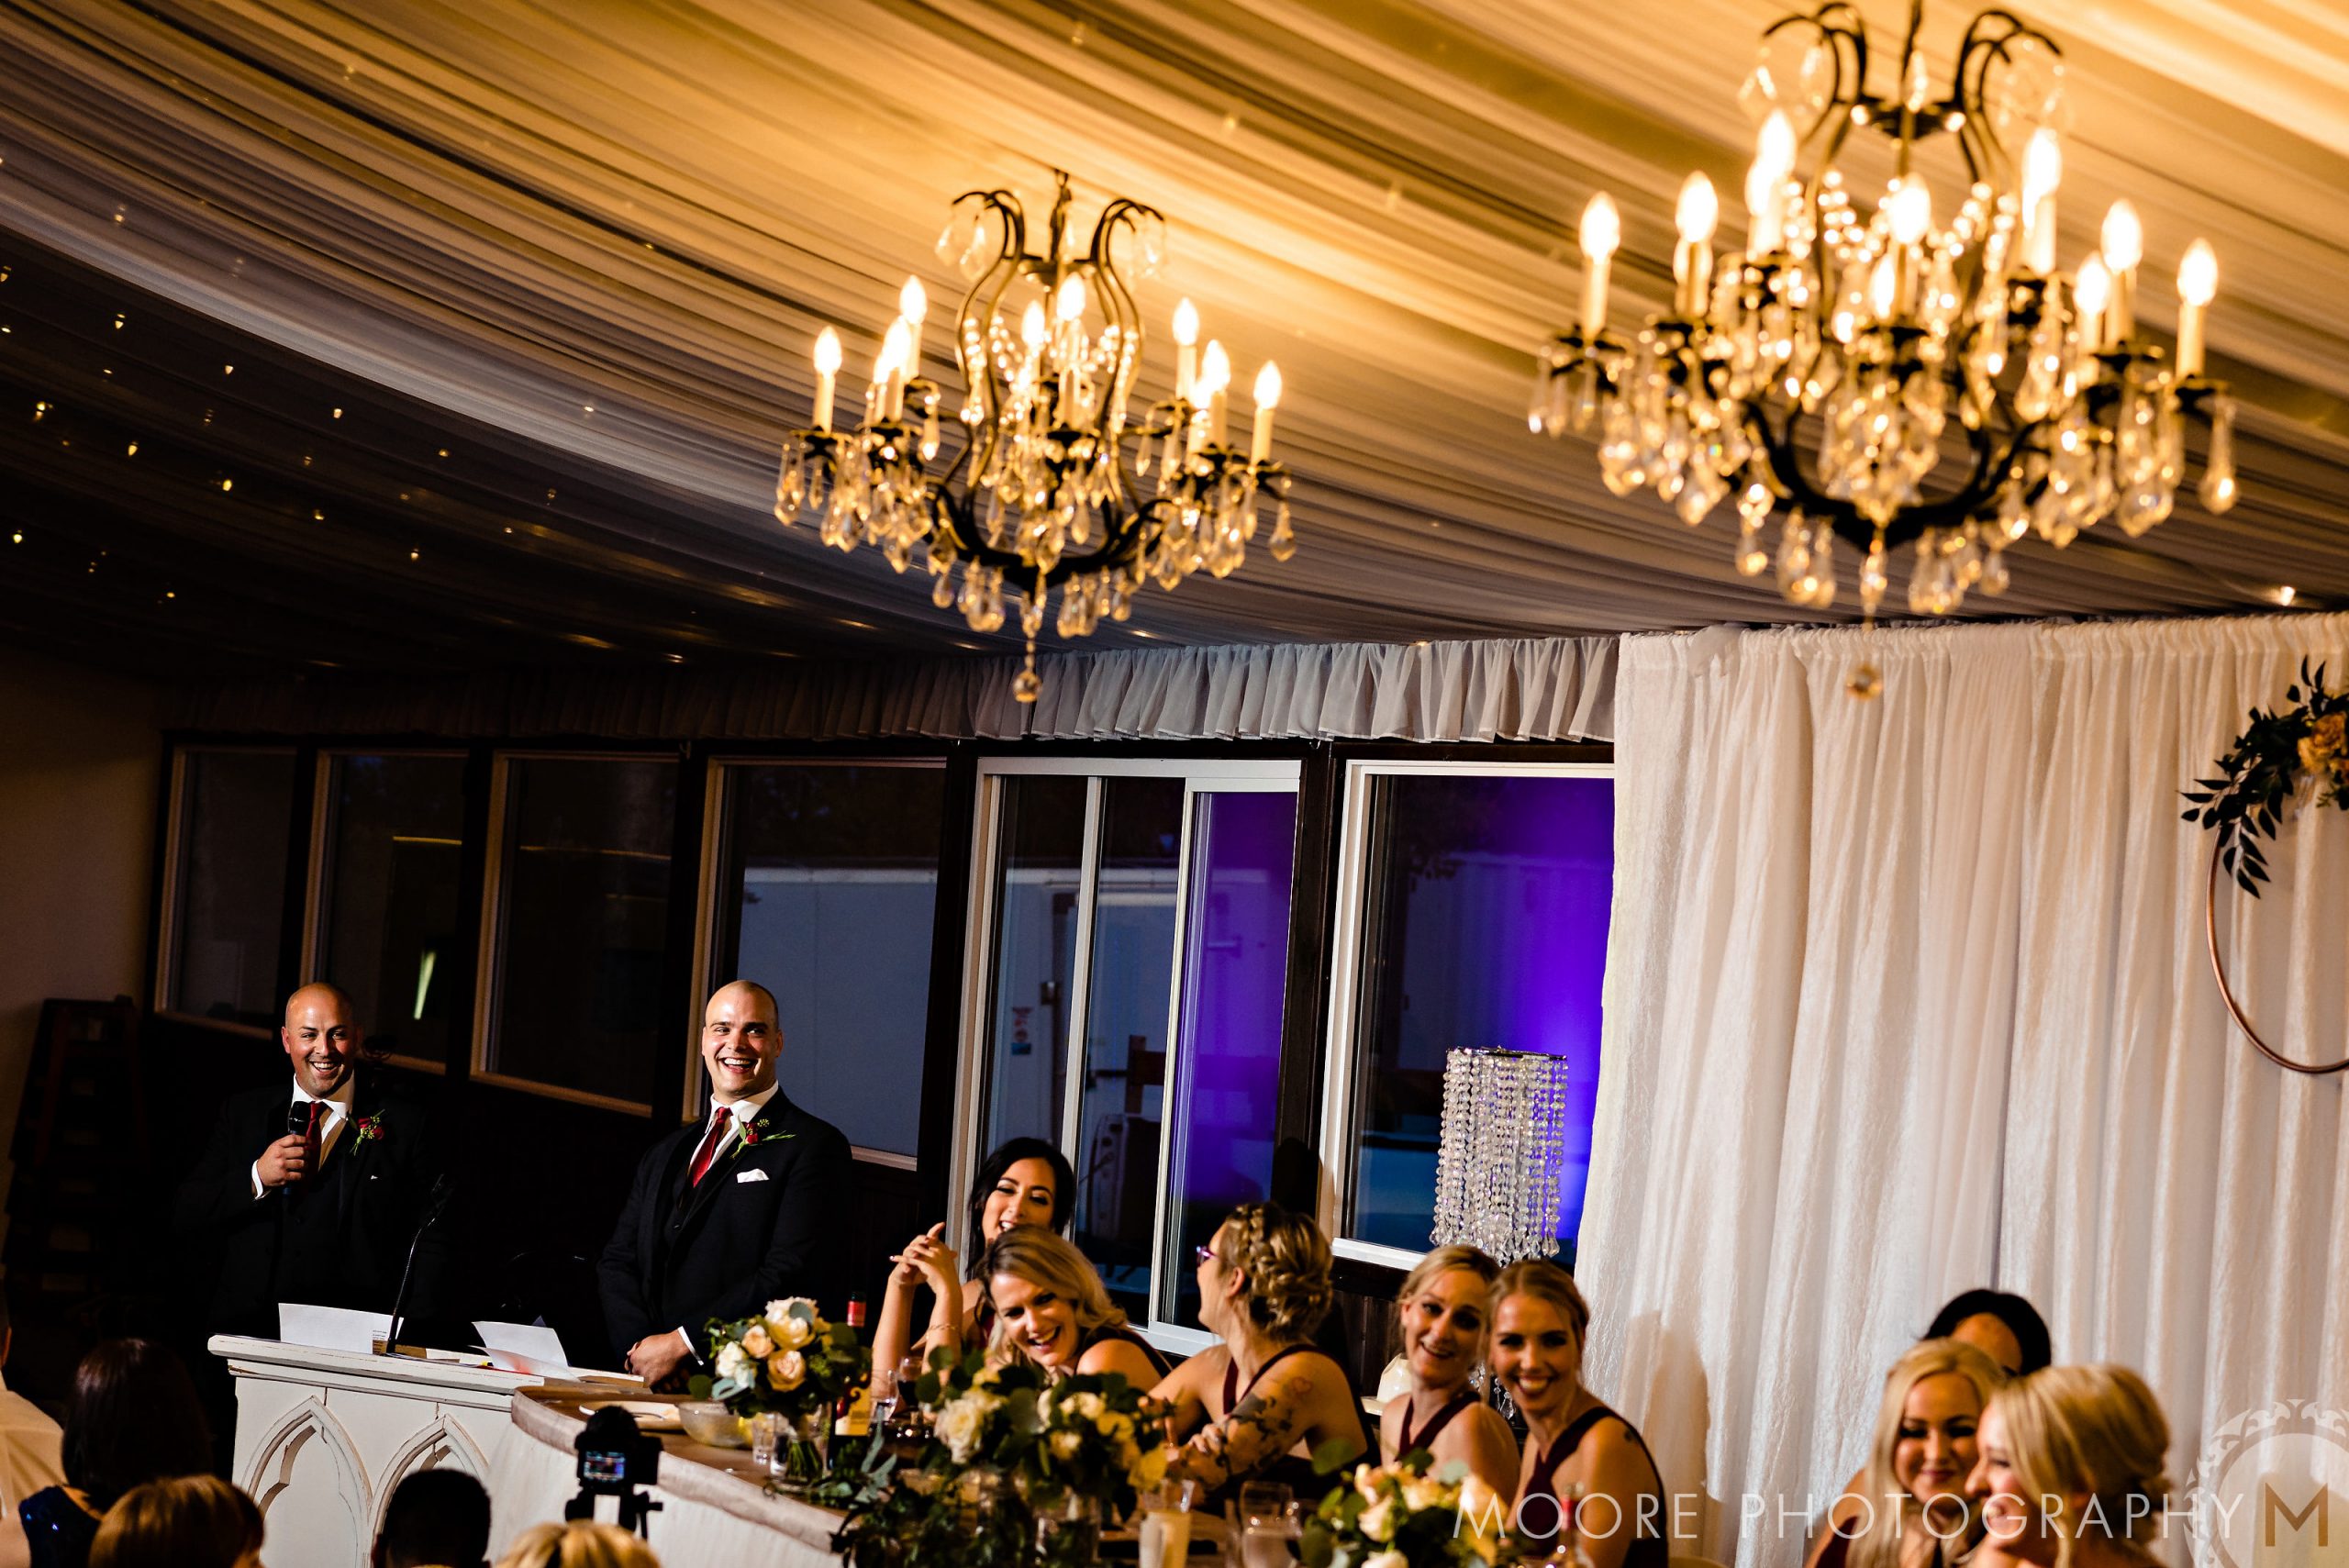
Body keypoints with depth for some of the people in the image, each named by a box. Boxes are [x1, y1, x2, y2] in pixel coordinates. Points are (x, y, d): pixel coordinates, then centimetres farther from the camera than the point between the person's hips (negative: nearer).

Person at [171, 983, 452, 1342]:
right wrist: (256, 1178, -5)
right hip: (248, 1329, 3)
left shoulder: (405, 1123, 6)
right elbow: (186, 1214, 12)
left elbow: (428, 1245, 4)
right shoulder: (243, 1113, 16)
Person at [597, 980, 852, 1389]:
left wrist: (681, 1343, -12)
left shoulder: (816, 1147, 0)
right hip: (647, 1382, 6)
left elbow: (793, 1274, -10)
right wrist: (639, 1344, -4)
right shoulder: (664, 1155, 23)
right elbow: (618, 1262, 16)